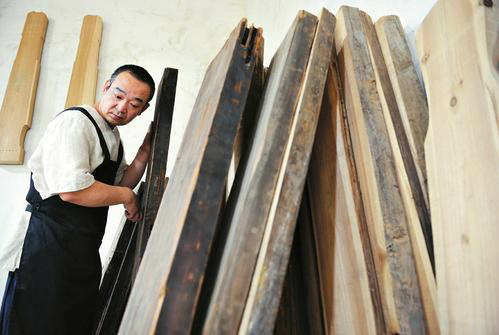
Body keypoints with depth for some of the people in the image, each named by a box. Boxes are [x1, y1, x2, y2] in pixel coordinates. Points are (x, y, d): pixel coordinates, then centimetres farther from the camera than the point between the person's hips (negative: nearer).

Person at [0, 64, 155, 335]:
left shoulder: (112, 136, 13)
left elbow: (122, 184, 18)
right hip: (48, 247, -9)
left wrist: (145, 151, 4)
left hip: (83, 252, 9)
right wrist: (126, 196, -13)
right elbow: (72, 190, -27)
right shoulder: (75, 122, -16)